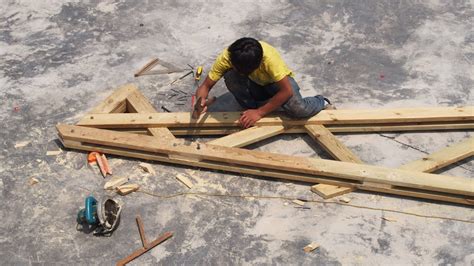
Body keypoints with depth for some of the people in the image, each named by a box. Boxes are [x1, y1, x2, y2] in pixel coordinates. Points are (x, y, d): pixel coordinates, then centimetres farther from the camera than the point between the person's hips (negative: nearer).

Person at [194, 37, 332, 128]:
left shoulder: (268, 57, -39)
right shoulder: (227, 57, -29)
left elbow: (287, 91, -35)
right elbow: (206, 86, -22)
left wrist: (259, 112, -34)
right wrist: (200, 101, -45)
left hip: (277, 82, -3)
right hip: (255, 85, 3)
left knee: (297, 109, -34)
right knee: (230, 77, -31)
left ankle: (321, 102, 2)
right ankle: (251, 109, -6)